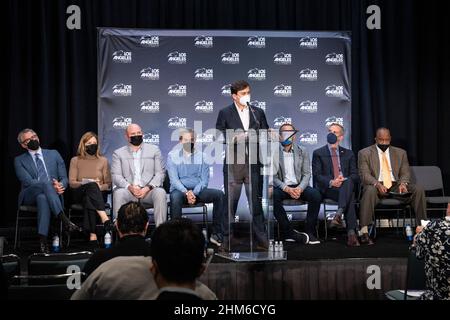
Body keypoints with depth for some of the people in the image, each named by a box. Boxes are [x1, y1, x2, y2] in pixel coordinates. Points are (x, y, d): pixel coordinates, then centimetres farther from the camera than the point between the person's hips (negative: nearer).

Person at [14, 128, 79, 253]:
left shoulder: (54, 154, 19)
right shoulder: (19, 160, 12)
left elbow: (64, 178, 14)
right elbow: (28, 181, -5)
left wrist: (60, 186, -13)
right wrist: (51, 186, -20)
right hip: (29, 196, -1)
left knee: (43, 198, -38)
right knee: (46, 183, -36)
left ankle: (43, 240, -47)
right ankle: (65, 219, -47)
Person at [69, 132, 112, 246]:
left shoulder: (103, 161, 15)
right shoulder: (75, 160, 13)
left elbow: (108, 184, 9)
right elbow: (71, 183, 4)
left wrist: (99, 187, -13)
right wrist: (85, 183, -15)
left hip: (98, 194, 1)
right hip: (79, 194, -1)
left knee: (88, 200, -38)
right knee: (91, 186, -38)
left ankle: (92, 234, -50)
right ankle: (105, 219, -58)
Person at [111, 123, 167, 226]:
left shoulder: (154, 150, 15)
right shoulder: (118, 153, 15)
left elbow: (160, 173, 6)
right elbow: (116, 176, 4)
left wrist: (148, 188, -12)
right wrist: (129, 187, -16)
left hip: (149, 190, 0)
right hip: (128, 190, 0)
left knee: (160, 193, -32)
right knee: (118, 193, -32)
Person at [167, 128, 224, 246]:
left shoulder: (201, 156, 9)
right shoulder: (172, 155, 2)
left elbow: (204, 179, 3)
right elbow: (174, 179, -7)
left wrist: (194, 193, -15)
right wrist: (186, 192, -22)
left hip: (197, 190, 3)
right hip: (180, 190, -3)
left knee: (219, 194, -22)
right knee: (175, 197, -38)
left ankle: (216, 234, -20)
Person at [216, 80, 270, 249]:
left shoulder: (258, 113, 12)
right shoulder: (225, 113, 3)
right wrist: (235, 138, -15)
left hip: (253, 163, 2)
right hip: (233, 164, -2)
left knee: (256, 202, 4)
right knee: (230, 203, 2)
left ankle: (261, 238, 9)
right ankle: (226, 239, 9)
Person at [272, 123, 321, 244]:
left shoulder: (302, 151, 9)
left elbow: (307, 174, 4)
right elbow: (272, 176, -6)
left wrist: (300, 188, -17)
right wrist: (286, 188, -22)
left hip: (298, 186, 2)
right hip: (281, 187, -2)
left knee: (316, 195, -27)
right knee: (273, 196, -36)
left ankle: (310, 232, -18)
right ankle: (288, 231, -25)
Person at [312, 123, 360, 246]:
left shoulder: (348, 154, 20)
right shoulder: (318, 153, 12)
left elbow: (355, 175, 12)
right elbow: (317, 175, 1)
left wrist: (345, 180, -12)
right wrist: (331, 182, -18)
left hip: (347, 185, 2)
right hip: (327, 189, -2)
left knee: (348, 182, -37)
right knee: (349, 197, -35)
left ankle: (338, 215, -50)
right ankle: (351, 232, -45)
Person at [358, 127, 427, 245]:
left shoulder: (400, 153, 14)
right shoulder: (365, 153, 4)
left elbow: (405, 173, 9)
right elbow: (364, 174, -7)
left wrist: (403, 183, -15)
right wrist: (377, 184, -27)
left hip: (395, 186, 3)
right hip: (376, 186, -3)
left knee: (418, 189, -21)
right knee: (370, 190, -38)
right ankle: (364, 232, -43)